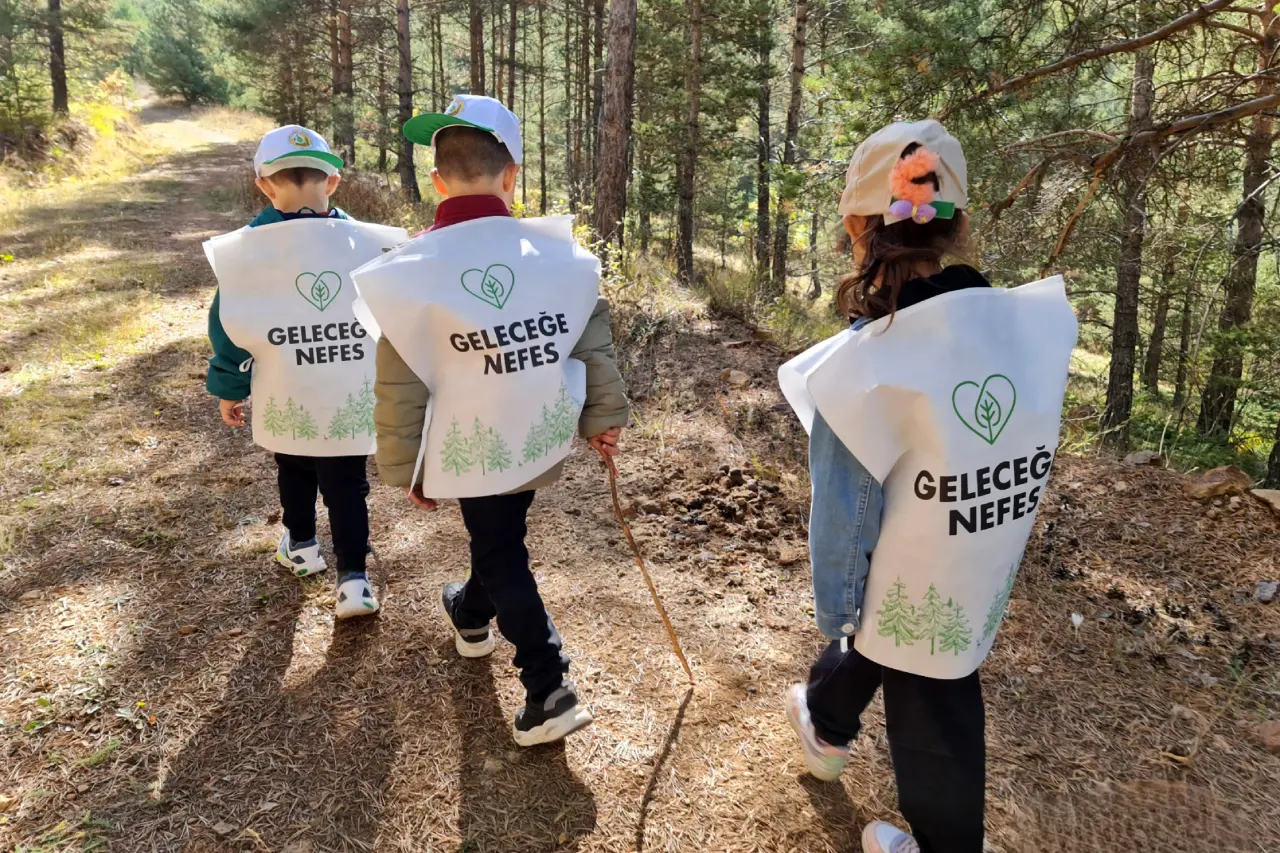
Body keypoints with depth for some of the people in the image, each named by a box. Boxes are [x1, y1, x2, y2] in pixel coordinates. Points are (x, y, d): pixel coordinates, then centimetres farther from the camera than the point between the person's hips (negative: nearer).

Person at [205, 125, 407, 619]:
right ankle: (352, 578, 6)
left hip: (285, 396, 0)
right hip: (353, 396, 0)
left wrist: (228, 389, 9)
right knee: (347, 485, 10)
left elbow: (230, 325, -4)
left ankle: (301, 548, 43)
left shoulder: (247, 248, -10)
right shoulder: (364, 241, -8)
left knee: (294, 472, 25)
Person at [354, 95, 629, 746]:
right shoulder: (556, 249, -12)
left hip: (471, 448, -4)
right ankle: (471, 613, 57)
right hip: (540, 438, 4)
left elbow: (402, 388, -13)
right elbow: (593, 344, -5)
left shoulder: (414, 269, -18)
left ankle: (548, 690, 16)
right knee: (498, 532, 31)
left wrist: (407, 469, 1)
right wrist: (604, 417, 10)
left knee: (501, 556, 14)